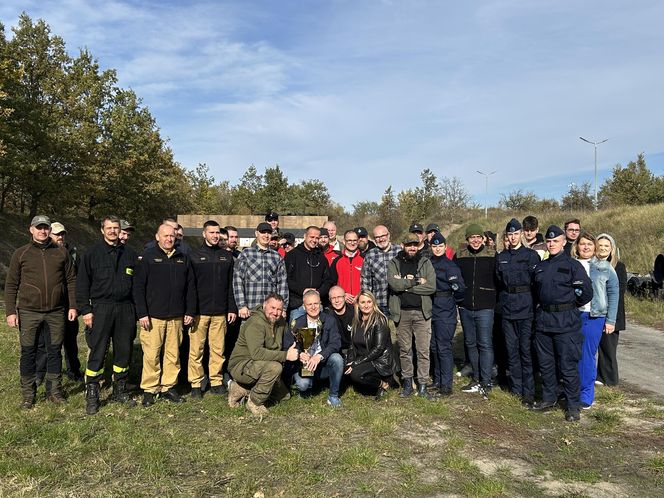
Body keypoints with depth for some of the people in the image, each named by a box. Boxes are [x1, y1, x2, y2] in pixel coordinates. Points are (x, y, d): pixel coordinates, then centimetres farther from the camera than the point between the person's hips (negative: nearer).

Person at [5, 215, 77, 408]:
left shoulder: (61, 253, 6)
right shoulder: (21, 253, 3)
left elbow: (71, 280, 9)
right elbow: (11, 285, 3)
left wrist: (73, 306, 3)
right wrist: (10, 311, -4)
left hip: (56, 312, 1)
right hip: (28, 312, -1)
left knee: (55, 351, 8)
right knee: (28, 353, 6)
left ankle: (55, 391, 20)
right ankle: (28, 394, 18)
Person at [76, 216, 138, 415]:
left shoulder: (130, 254, 9)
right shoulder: (92, 254, 1)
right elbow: (82, 284, 0)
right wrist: (85, 310, -7)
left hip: (125, 309, 3)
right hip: (101, 309, -3)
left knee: (124, 351, 10)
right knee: (97, 353, -1)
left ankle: (120, 390, 24)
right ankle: (92, 396, 10)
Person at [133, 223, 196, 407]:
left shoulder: (183, 259, 12)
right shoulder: (148, 257, 1)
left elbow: (191, 287, 14)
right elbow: (138, 287, -3)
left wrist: (190, 312, 8)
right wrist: (142, 313, -9)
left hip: (176, 316, 4)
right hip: (153, 316, -3)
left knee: (173, 354, 7)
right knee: (151, 355, -1)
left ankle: (168, 387, 19)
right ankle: (149, 390, 11)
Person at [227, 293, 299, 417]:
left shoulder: (281, 322, 3)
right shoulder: (255, 323, -24)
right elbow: (257, 353, -35)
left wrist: (298, 353, -4)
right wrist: (285, 355, -36)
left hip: (257, 366, 9)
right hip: (240, 365, -9)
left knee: (284, 395, 15)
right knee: (274, 367, -34)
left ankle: (242, 389, 14)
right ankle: (254, 402, -14)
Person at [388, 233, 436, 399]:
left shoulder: (425, 263, 5)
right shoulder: (394, 263, 4)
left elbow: (432, 287, -9)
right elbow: (394, 284, -13)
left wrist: (406, 284, -9)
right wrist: (416, 281, -11)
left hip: (422, 312, 0)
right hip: (402, 312, 1)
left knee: (423, 350, 1)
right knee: (405, 349, 10)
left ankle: (422, 385, 10)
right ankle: (407, 383, 22)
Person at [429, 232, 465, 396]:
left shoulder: (450, 265, -8)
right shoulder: (428, 263, 10)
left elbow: (459, 287, -14)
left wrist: (454, 301, -1)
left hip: (445, 312, -6)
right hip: (431, 310, 6)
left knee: (444, 347, -4)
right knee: (434, 347, 13)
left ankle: (446, 385, 3)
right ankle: (437, 380, 25)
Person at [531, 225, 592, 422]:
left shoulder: (573, 265, -5)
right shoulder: (540, 267, 12)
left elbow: (586, 292, -5)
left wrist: (569, 307, 2)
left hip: (566, 323, -6)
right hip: (543, 321, 6)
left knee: (568, 365, -1)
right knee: (545, 363, 13)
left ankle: (573, 406, 11)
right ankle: (549, 398, 27)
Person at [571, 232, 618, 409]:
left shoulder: (604, 267, 5)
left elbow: (613, 293, 5)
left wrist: (610, 320, 1)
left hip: (594, 317, -1)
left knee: (587, 356, -1)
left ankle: (586, 396, 10)